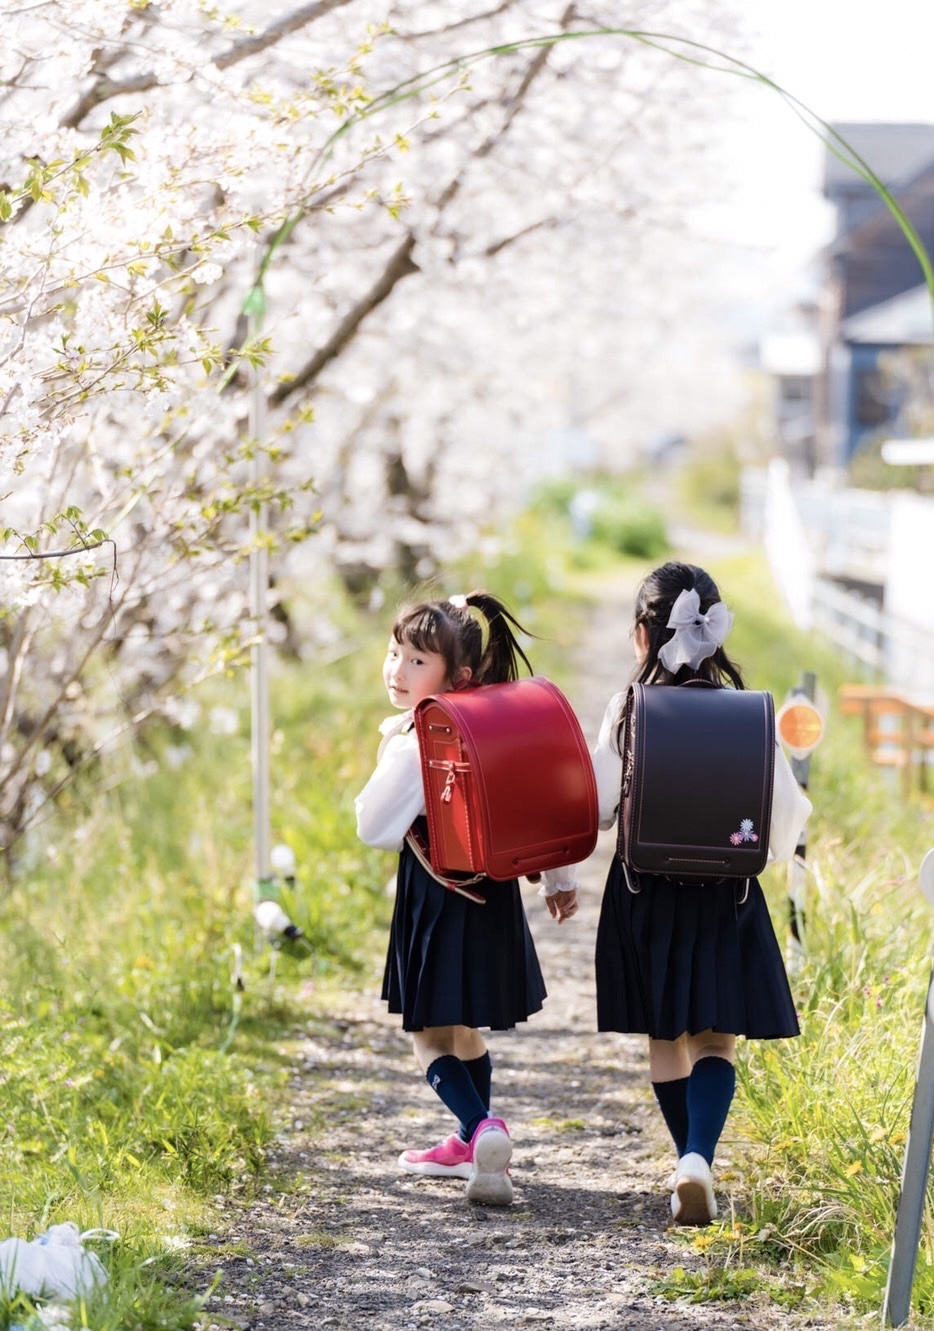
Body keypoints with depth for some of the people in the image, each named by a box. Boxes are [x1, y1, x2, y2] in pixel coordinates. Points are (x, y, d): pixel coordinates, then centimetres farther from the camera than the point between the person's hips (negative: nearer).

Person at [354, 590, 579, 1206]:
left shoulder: (414, 744, -20)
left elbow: (375, 827, -14)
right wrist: (558, 879, 18)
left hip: (437, 896, -8)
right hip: (492, 893, 8)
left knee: (431, 1035, 1)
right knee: (463, 1026, 22)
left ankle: (481, 1129, -19)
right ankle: (472, 1145, 32)